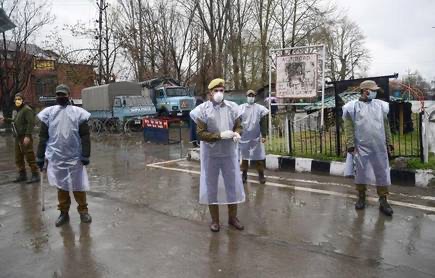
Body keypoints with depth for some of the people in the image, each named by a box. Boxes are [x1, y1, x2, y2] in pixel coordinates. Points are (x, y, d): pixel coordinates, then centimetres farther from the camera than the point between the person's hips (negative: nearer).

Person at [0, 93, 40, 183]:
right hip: (18, 138, 10)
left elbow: (31, 123, -21)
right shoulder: (19, 110, 17)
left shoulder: (27, 109, -12)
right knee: (18, 158, 15)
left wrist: (27, 136, -25)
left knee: (30, 157, -6)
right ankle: (22, 175, 26)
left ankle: (35, 175, 0)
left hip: (25, 137, -10)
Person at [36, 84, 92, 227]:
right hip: (55, 157, 2)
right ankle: (64, 212, 25)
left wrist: (85, 155, -9)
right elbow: (43, 137, 8)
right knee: (61, 186, 12)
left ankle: (83, 211, 21)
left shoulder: (78, 112, -2)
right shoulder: (49, 113, 5)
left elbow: (85, 136, -3)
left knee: (78, 185, 5)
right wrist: (40, 156, 7)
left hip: (75, 157, -2)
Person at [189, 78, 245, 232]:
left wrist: (237, 133, -18)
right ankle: (215, 220, 27)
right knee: (211, 187, 9)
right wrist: (220, 135, -23)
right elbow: (201, 133, -13)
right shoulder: (203, 109, -10)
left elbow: (238, 126, 6)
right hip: (210, 155, -2)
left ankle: (233, 217, 31)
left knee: (233, 185, 11)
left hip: (229, 154, 3)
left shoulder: (232, 107, -1)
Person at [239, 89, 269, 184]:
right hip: (244, 137, 1)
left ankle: (261, 175, 15)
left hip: (256, 137, -1)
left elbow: (263, 123, 1)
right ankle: (244, 174, 21)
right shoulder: (241, 108, 2)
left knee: (258, 157, 3)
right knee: (244, 157, 9)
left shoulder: (260, 108, 1)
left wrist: (263, 136, -4)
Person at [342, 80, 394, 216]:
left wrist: (389, 143, 10)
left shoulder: (380, 105, 9)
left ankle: (383, 201, 14)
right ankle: (361, 197, 25)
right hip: (362, 147, -3)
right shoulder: (353, 107, -4)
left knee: (382, 173, 5)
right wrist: (351, 145, -11)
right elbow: (349, 128, -6)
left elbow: (386, 126, 12)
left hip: (379, 147, 3)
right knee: (361, 173, 8)